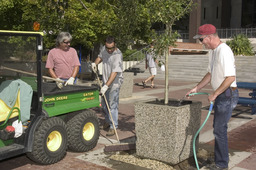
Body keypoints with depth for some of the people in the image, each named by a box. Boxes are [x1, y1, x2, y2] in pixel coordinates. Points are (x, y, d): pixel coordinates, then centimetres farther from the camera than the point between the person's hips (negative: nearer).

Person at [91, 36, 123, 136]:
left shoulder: (118, 55, -23)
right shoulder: (105, 49, 1)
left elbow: (114, 73, -29)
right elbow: (100, 56, 23)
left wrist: (106, 86, -34)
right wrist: (95, 63, 1)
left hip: (114, 83, -8)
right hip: (105, 81, 8)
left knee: (112, 105, -8)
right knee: (104, 104, 17)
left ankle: (113, 127, 1)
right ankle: (108, 121, 36)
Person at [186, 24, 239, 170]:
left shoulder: (224, 51, -21)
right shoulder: (213, 51, 11)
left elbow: (230, 77, -26)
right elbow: (210, 74, 20)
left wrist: (214, 94, -21)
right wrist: (197, 88, 18)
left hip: (228, 94, -10)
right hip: (220, 95, 10)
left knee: (220, 129, -5)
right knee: (218, 127, 16)